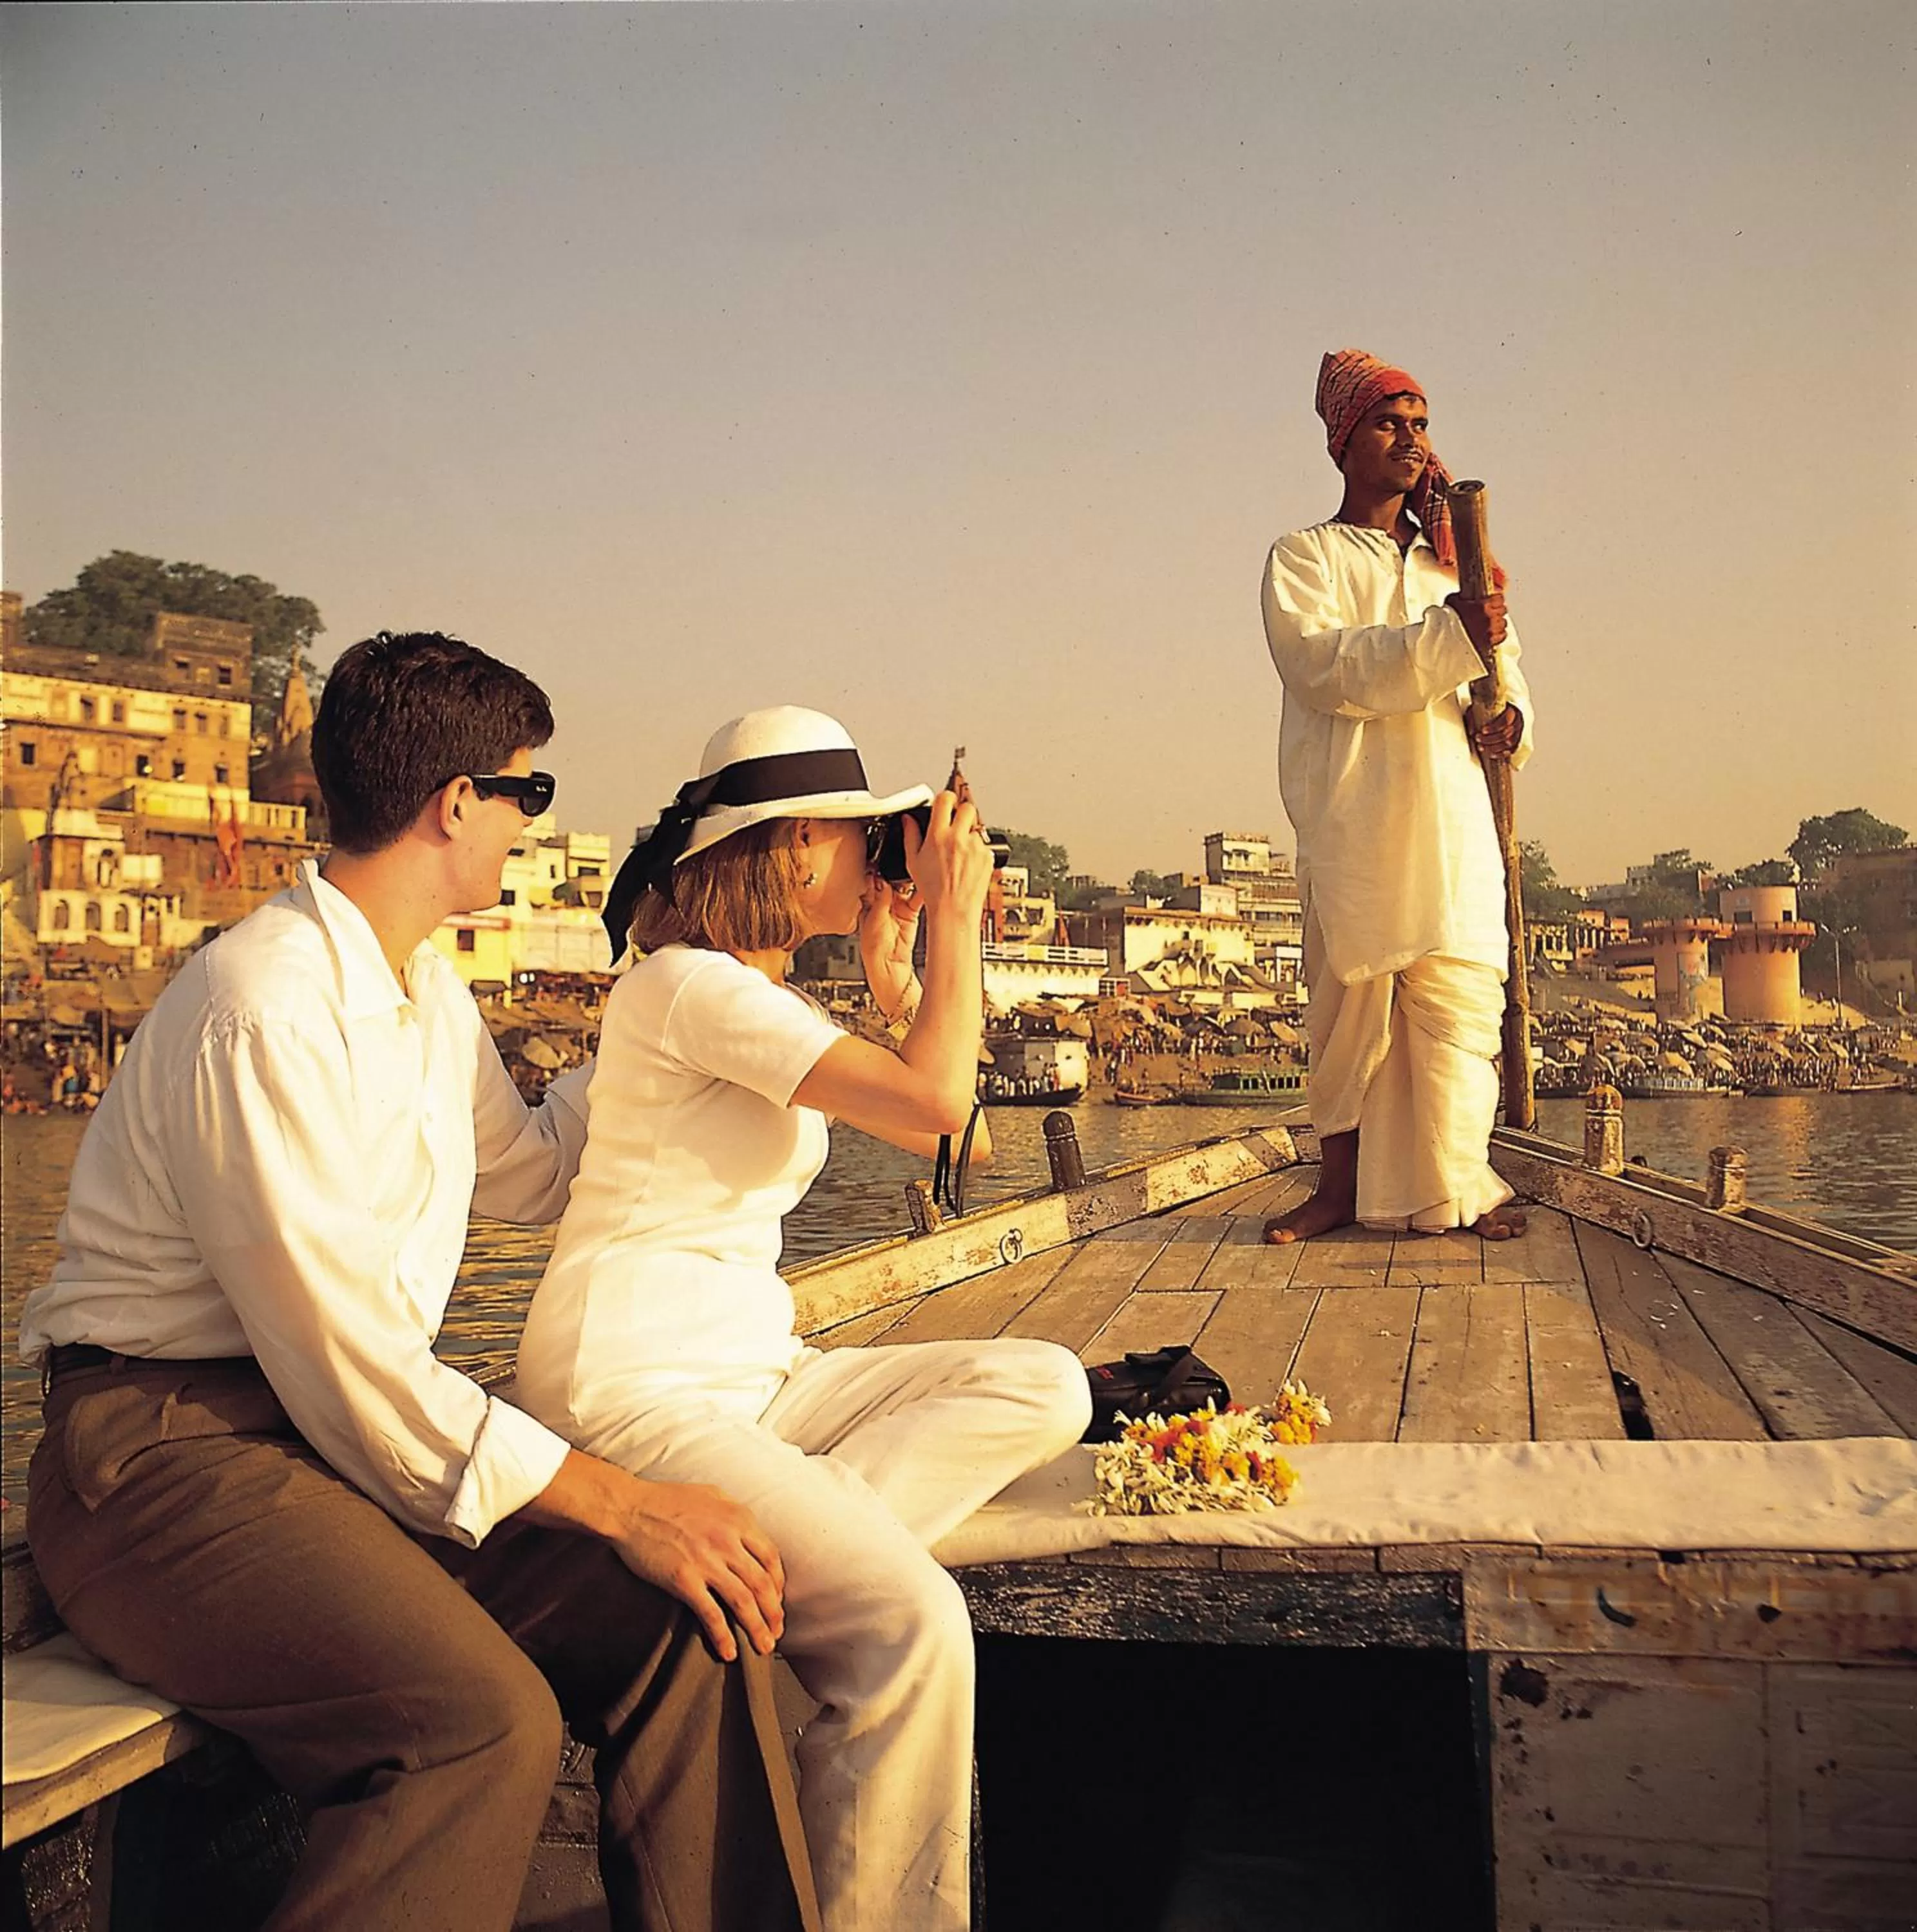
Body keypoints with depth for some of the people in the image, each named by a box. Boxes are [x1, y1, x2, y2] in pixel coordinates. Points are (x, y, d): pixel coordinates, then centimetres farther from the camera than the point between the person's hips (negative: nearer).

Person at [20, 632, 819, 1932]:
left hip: (343, 1436, 8)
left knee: (687, 1618, -15)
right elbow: (347, 1364, -21)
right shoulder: (264, 1008, -17)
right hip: (168, 1447, -8)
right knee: (485, 1717, -33)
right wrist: (616, 1498, -19)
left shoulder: (429, 994, 13)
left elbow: (522, 1177, 31)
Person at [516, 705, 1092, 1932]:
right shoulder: (691, 983, -14)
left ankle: (781, 1557, -14)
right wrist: (956, 919, -9)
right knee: (913, 1624, -26)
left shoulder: (767, 1002, 16)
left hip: (751, 1372, 10)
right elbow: (938, 1105, -21)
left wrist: (895, 973, 9)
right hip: (629, 1386, -9)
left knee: (1044, 1389, -5)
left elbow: (952, 1145, 15)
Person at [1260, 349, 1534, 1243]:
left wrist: (1511, 719, -2)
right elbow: (1321, 665, -11)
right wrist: (1445, 635, -21)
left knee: (1456, 999, -3)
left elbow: (1500, 664, 22)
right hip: (1353, 821, -3)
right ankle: (1343, 1186, 8)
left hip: (1449, 816, 4)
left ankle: (1458, 1186, 4)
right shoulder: (1304, 557, 8)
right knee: (1350, 1001, -2)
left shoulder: (1449, 563, 24)